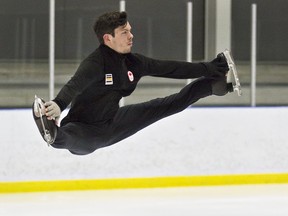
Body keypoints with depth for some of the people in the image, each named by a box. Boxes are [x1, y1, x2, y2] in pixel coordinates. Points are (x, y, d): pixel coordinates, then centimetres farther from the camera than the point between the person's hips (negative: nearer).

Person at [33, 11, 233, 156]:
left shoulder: (133, 62, -1)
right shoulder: (95, 63, -26)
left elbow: (171, 68, 7)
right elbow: (74, 85, -46)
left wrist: (208, 69, 10)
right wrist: (58, 104, -68)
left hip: (112, 122, 8)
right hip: (85, 129, -8)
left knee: (162, 106, 16)